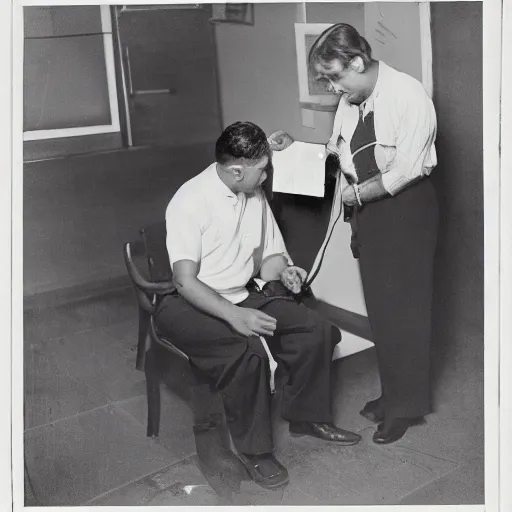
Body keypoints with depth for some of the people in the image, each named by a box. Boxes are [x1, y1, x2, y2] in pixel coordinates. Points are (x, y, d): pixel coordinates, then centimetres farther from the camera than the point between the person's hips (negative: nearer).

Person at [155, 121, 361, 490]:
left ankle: (306, 417, 13)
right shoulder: (190, 202, -19)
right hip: (190, 304, -7)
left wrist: (281, 271, -12)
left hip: (243, 295, 7)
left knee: (314, 328, -9)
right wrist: (234, 316, -36)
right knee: (247, 351, -33)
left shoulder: (256, 196, 2)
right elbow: (185, 280, -24)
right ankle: (255, 450, -11)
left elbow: (268, 254, 12)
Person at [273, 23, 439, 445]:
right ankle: (392, 393, 30)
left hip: (406, 207, -7)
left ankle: (408, 405, 18)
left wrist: (356, 193, -14)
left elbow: (405, 170, -20)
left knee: (405, 307, 2)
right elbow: (338, 151, 12)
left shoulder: (409, 95, -16)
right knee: (378, 306, 13)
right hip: (366, 207, 7)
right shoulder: (349, 101, 4)